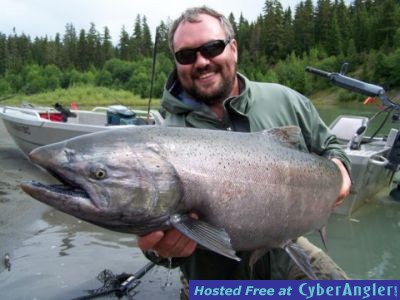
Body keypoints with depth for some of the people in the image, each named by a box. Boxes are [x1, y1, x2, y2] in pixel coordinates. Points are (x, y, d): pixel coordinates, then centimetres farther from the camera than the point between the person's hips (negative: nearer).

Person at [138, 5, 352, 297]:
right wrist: (162, 247, -40)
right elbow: (159, 217, -18)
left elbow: (328, 145, 10)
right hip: (219, 275, -2)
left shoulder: (285, 101, -7)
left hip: (285, 249, 3)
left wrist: (337, 163, -11)